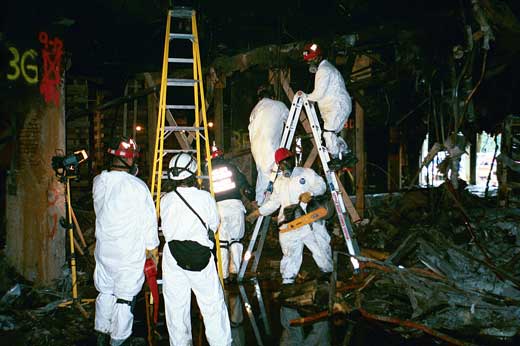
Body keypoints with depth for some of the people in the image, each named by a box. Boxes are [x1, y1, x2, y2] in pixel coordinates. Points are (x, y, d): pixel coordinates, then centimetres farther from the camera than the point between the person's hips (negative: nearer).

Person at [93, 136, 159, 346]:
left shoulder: (99, 182, -1)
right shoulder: (137, 186, -17)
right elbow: (148, 218, -10)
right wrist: (152, 245, 6)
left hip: (104, 248, 6)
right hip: (130, 251, -5)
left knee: (105, 291, 18)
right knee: (125, 296, 4)